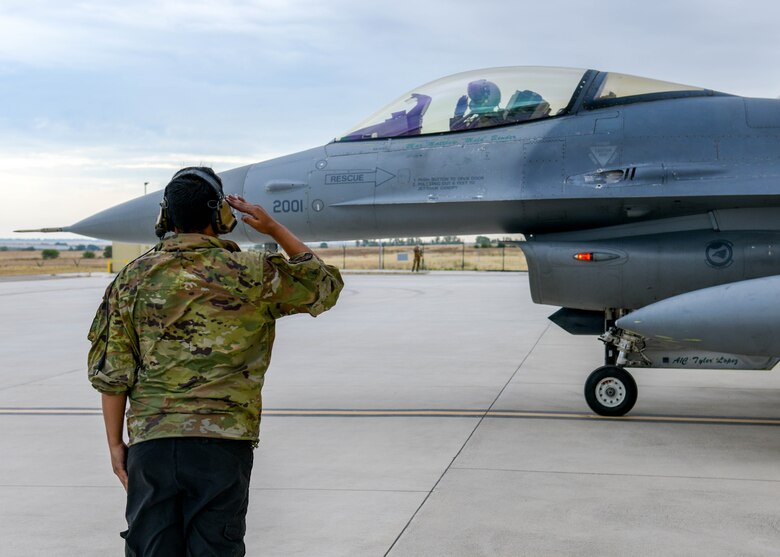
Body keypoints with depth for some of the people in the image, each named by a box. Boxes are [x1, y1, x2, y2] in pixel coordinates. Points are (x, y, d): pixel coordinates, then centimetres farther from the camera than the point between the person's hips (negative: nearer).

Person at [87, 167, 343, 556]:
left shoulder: (133, 277, 3)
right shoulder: (251, 275, -2)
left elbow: (111, 373, 3)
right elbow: (325, 284, 14)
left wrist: (115, 444, 11)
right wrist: (274, 229, 15)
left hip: (150, 440, 2)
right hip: (223, 439, -2)